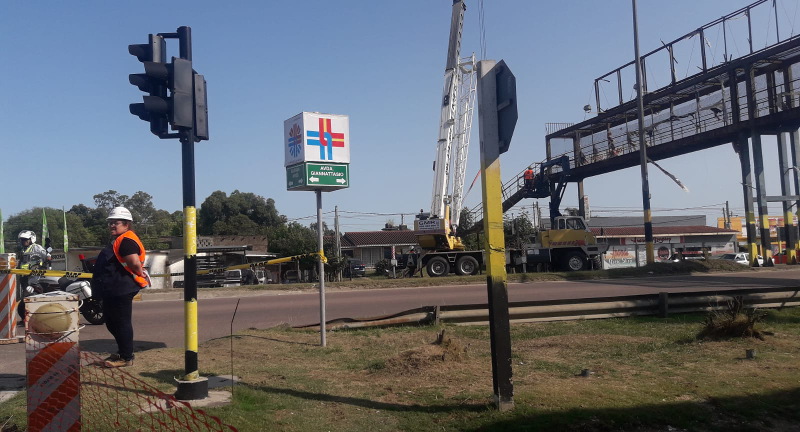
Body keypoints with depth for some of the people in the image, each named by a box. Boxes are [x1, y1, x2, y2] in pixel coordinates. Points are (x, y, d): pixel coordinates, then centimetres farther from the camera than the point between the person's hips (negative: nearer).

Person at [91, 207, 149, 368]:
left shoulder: (126, 241, -18)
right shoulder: (119, 240, 18)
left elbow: (135, 263, -27)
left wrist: (141, 274, -11)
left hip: (121, 290, -12)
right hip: (113, 290, 12)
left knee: (122, 323, -4)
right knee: (112, 322, 20)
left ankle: (126, 357, 5)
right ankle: (122, 352, 32)